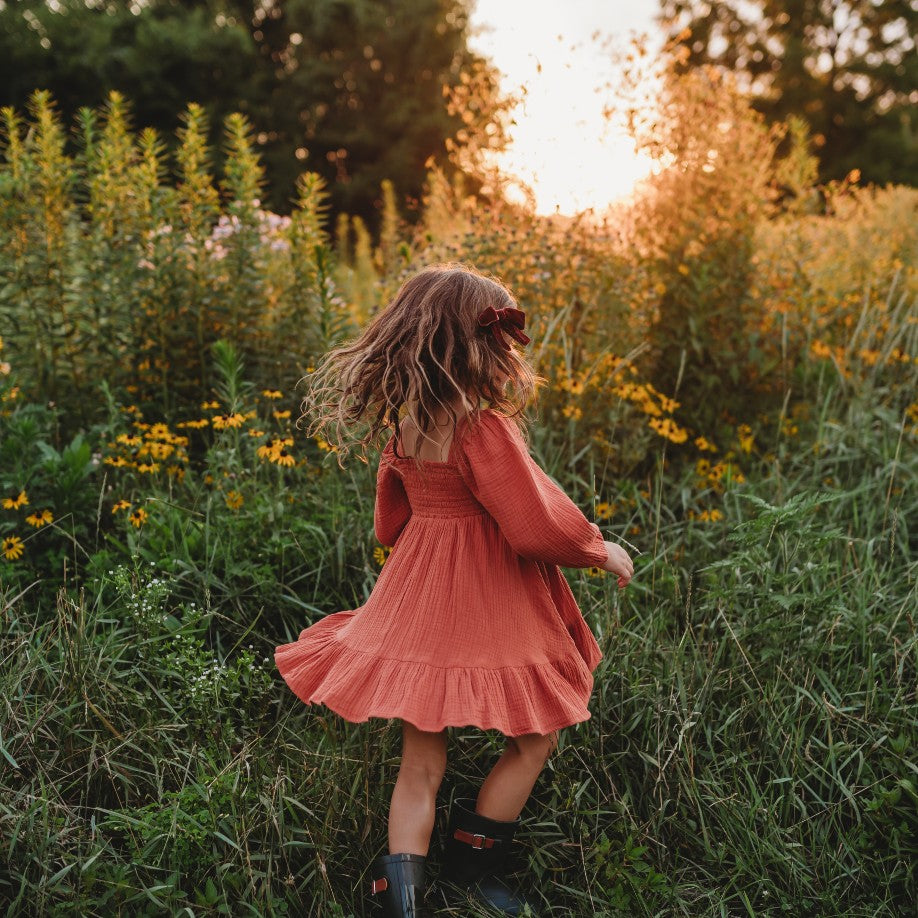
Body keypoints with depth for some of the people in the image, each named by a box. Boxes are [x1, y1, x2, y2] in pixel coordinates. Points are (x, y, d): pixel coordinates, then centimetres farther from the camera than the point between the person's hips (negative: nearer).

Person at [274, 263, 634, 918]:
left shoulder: (401, 427, 3)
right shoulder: (485, 428, -21)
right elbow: (537, 527, -19)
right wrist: (602, 551, -1)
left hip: (418, 599, 7)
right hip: (489, 610, -7)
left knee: (421, 761, 13)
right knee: (536, 736, 15)